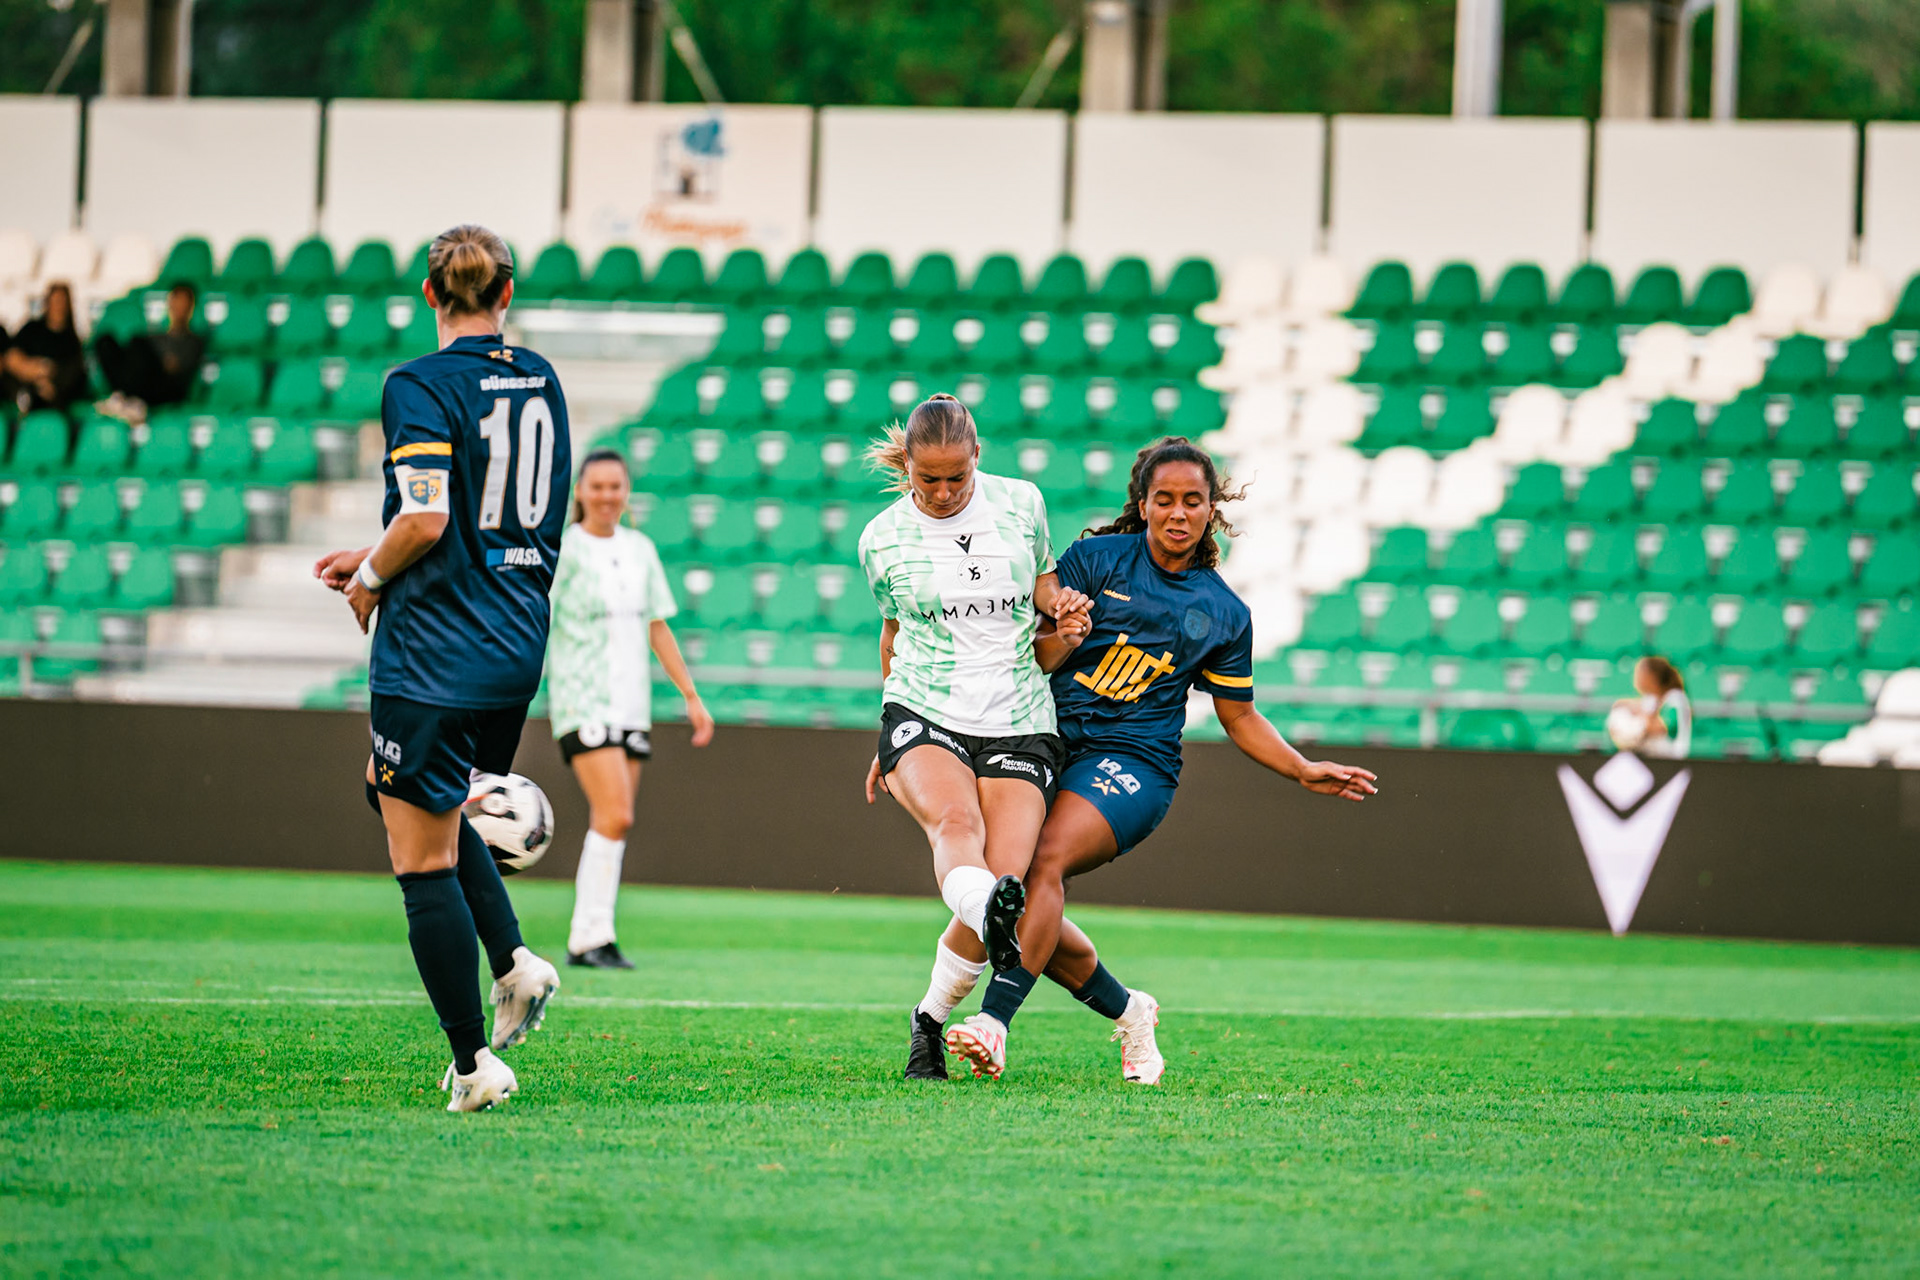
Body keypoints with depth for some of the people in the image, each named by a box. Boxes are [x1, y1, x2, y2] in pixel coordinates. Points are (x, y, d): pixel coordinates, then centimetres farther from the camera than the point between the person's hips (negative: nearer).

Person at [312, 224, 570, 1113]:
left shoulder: (419, 387, -13)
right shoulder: (540, 382, 9)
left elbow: (425, 520, -23)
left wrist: (370, 579, -3)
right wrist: (378, 559, 19)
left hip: (435, 653, -8)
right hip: (518, 645, 8)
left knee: (422, 857, 1)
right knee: (397, 793, 27)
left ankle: (474, 1063, 0)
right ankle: (513, 959, 13)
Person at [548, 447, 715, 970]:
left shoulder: (640, 549, 12)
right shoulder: (563, 551, -6)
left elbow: (658, 629, 18)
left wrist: (692, 697, 15)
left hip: (631, 705, 6)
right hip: (582, 704, -6)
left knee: (610, 826, 4)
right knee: (615, 815, -18)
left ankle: (585, 942, 10)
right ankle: (593, 934, -14)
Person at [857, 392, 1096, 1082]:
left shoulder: (1020, 502, 6)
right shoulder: (882, 540, 5)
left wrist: (1060, 602, -1)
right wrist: (891, 740, 24)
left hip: (1019, 722, 1)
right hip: (923, 714, -1)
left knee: (1005, 877, -15)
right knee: (956, 822, -33)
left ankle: (930, 1018, 1)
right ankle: (989, 915, -63)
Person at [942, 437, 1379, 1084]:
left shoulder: (1224, 614, 9)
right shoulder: (1097, 559, 5)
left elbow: (1240, 718, 19)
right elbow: (1037, 660, 1)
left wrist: (1305, 771, 8)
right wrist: (1059, 639, -22)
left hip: (1134, 760, -2)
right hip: (1050, 740, 2)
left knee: (1046, 860, -28)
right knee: (1012, 899, -5)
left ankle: (994, 1021, -39)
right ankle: (1127, 1012, 20)